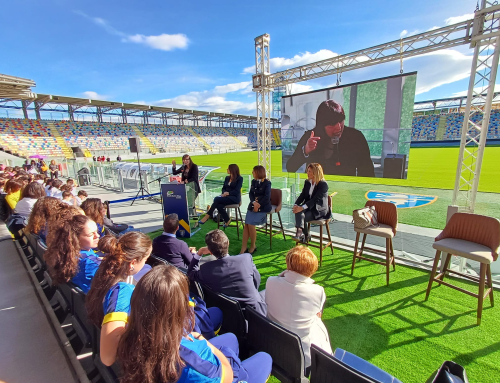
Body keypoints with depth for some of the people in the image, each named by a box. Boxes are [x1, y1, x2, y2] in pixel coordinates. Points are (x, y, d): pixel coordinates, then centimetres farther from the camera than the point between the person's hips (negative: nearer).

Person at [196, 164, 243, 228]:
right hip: (226, 196, 6)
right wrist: (224, 193, -8)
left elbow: (237, 191, -10)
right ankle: (227, 220, -14)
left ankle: (207, 216, -20)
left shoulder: (240, 178, -2)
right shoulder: (227, 178, 18)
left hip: (235, 198, -5)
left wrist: (228, 193, -21)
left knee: (216, 199, -28)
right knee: (219, 205, -30)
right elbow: (223, 188, 15)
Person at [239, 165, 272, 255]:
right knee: (246, 224, -13)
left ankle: (253, 246, 0)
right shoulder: (254, 181, 13)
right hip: (253, 205, 5)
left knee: (251, 224, -21)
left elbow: (267, 197, -12)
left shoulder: (267, 183, -4)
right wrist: (254, 202, -14)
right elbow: (250, 193, 4)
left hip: (263, 207, -5)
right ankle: (243, 249, -10)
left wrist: (258, 205, -16)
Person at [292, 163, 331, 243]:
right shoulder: (307, 182, 8)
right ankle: (299, 232, -25)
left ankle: (306, 235, -8)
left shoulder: (323, 184, -15)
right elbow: (302, 195, 2)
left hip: (319, 210, -6)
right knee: (298, 212, -26)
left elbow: (315, 199, -24)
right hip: (308, 207, 6)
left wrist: (302, 207, -33)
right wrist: (296, 205, -17)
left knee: (301, 217, -26)